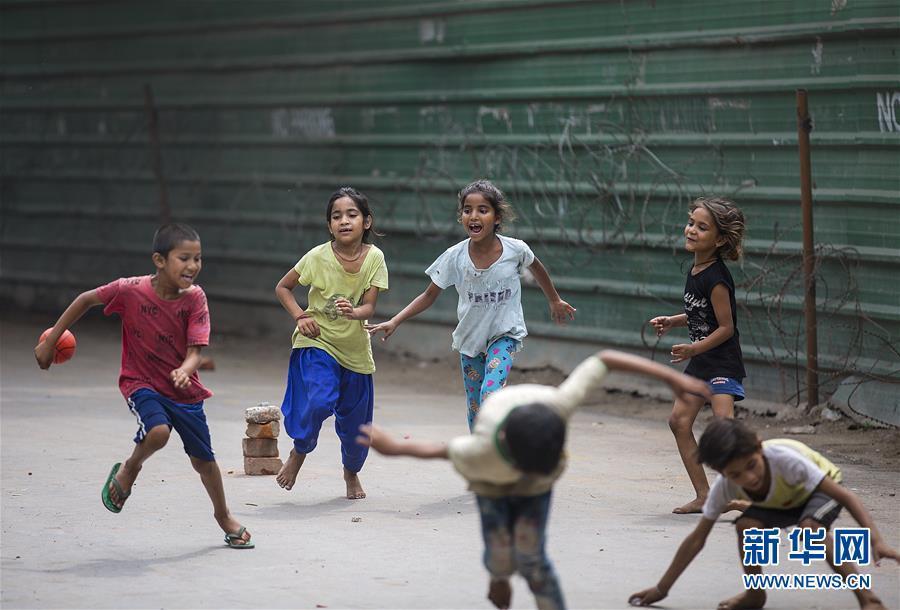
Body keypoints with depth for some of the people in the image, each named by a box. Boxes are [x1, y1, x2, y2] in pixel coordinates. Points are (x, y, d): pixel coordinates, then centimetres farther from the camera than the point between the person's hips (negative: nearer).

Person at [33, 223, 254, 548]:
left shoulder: (195, 298, -16)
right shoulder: (130, 290, -20)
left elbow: (195, 351, -19)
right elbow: (86, 300, -5)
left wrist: (184, 371, -43)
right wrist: (50, 341, -1)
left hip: (183, 388, 3)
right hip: (141, 383, -2)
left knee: (203, 458, 11)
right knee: (158, 431, -32)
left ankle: (224, 516, 38)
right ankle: (129, 470, 1)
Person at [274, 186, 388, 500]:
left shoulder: (374, 258, -9)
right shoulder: (318, 257, -13)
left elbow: (369, 306, -12)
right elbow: (282, 288, 0)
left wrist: (354, 312, -34)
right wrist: (300, 316, -15)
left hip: (355, 350, 3)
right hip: (317, 342, -3)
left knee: (355, 421, 11)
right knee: (319, 401, -27)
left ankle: (351, 472, 42)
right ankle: (298, 453, 2)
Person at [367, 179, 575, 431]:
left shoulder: (515, 249, -17)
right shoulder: (455, 257, -15)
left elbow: (537, 269, 7)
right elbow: (429, 295, -4)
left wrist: (555, 301, 22)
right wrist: (395, 322, -15)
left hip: (504, 335, -2)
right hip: (470, 338, 2)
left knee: (490, 394, -23)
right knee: (475, 409, 9)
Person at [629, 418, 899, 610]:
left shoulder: (785, 459, -40)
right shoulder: (725, 485, -27)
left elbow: (846, 496, -39)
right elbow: (697, 539, -17)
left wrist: (876, 540, -51)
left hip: (823, 489, -4)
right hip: (783, 502, 4)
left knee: (810, 526, -36)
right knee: (747, 526, -25)